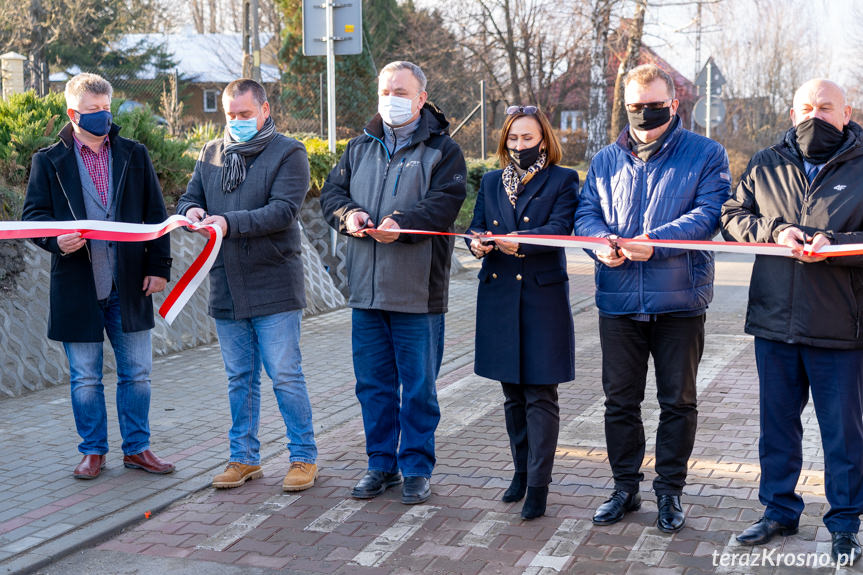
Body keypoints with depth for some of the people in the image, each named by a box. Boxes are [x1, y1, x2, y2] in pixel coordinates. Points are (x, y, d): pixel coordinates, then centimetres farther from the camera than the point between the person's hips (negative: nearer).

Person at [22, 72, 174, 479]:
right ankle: (93, 451, 21)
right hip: (77, 288, -2)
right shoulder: (48, 161, 3)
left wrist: (159, 265, 1)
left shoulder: (134, 155, 9)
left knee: (137, 372, 7)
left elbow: (155, 213, 8)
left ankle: (137, 447, 21)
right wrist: (56, 239, -21)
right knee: (85, 377, 7)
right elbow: (33, 214, 0)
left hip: (129, 285, 2)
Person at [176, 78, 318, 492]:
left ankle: (304, 457, 10)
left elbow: (284, 210, -16)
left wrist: (231, 222, -26)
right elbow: (189, 197, 14)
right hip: (225, 286, 5)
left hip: (273, 286, -5)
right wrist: (191, 211, -12)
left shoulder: (288, 153, -4)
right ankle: (244, 457, 23)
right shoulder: (211, 154, 13)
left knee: (285, 376, -1)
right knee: (239, 378, 13)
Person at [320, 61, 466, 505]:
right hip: (366, 288, 5)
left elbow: (443, 203, -13)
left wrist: (402, 223, -28)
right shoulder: (361, 147, 16)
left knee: (418, 386, 4)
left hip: (418, 292, -4)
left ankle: (416, 468, 17)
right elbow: (332, 192, 10)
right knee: (373, 383, 11)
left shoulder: (442, 149, 0)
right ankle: (381, 464, 25)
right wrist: (348, 214, -12)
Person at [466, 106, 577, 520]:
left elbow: (559, 229, -14)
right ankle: (522, 471, 28)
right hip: (498, 296, 5)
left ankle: (538, 485, 1)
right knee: (512, 394, 13)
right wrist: (478, 243, -17)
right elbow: (477, 226, 7)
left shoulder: (562, 180, 1)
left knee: (540, 395, -4)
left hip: (543, 296, -5)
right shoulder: (491, 182, 15)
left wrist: (520, 241, -31)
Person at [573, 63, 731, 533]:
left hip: (680, 301, -3)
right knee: (620, 400, 10)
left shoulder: (705, 155, 0)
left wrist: (655, 241, -24)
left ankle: (670, 490, 22)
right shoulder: (606, 160, 12)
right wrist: (601, 241, -16)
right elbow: (585, 212, 7)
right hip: (618, 300, 3)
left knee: (678, 402, 7)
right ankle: (625, 486, 25)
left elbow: (708, 213, -12)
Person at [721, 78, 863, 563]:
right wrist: (773, 230, -10)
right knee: (777, 423, 15)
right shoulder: (766, 166, 8)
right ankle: (780, 510, 31)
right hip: (774, 322, 4)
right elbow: (732, 216, 7)